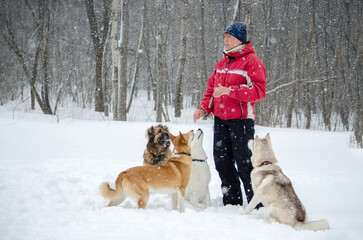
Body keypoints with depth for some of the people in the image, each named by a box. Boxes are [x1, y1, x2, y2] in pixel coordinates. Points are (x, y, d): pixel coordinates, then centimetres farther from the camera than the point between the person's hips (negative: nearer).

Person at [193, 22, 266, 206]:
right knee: (221, 160, 9)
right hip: (220, 119, 8)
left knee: (244, 163, -6)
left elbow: (259, 91, -17)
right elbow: (211, 87, 22)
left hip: (241, 119, -7)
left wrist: (230, 90, -24)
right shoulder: (222, 63, 16)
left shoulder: (251, 61, -7)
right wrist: (204, 108, 7)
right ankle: (232, 201, 21)